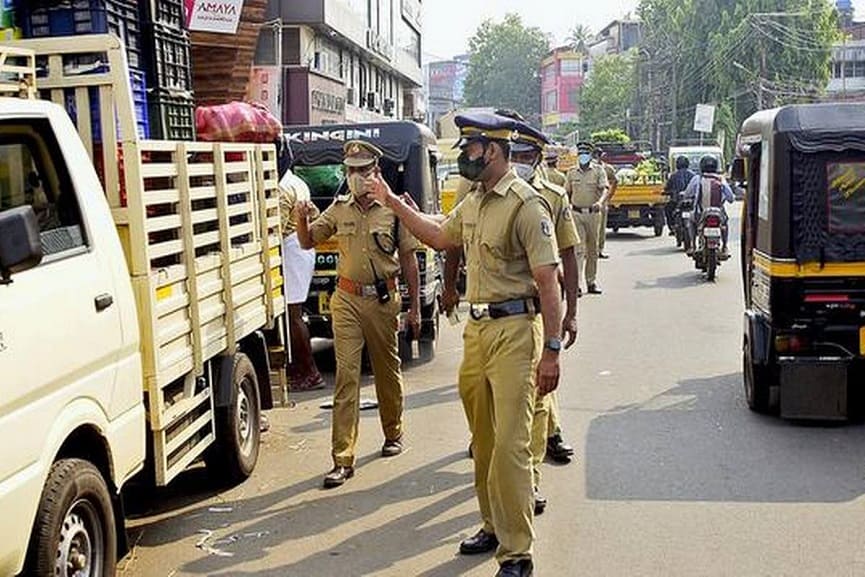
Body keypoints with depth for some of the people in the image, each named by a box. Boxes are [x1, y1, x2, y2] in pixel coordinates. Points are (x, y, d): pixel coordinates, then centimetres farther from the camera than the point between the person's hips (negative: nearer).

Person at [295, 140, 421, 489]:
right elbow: (308, 242, 12)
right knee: (346, 375, -5)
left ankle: (393, 433, 37)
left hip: (383, 299, -1)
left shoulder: (393, 209, -1)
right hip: (347, 299, 1)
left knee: (388, 370, 13)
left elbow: (408, 260, 2)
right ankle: (343, 459, -5)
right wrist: (302, 220, -11)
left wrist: (415, 307, 1)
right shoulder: (339, 209, 6)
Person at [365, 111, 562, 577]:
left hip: (514, 329, -8)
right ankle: (493, 526, 33)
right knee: (482, 440, 17)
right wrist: (393, 203, 32)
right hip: (476, 328, 9)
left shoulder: (525, 204, -13)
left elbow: (548, 282, -17)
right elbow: (440, 237, 33)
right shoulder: (473, 202, 13)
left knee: (509, 444, -8)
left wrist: (551, 350, -20)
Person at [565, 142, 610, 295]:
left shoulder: (598, 170, 3)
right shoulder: (572, 172, 9)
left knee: (592, 249, 9)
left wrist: (600, 202, -29)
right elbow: (567, 193, 16)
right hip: (577, 214, 0)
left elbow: (605, 189, -9)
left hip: (593, 213, 0)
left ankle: (591, 281, 19)